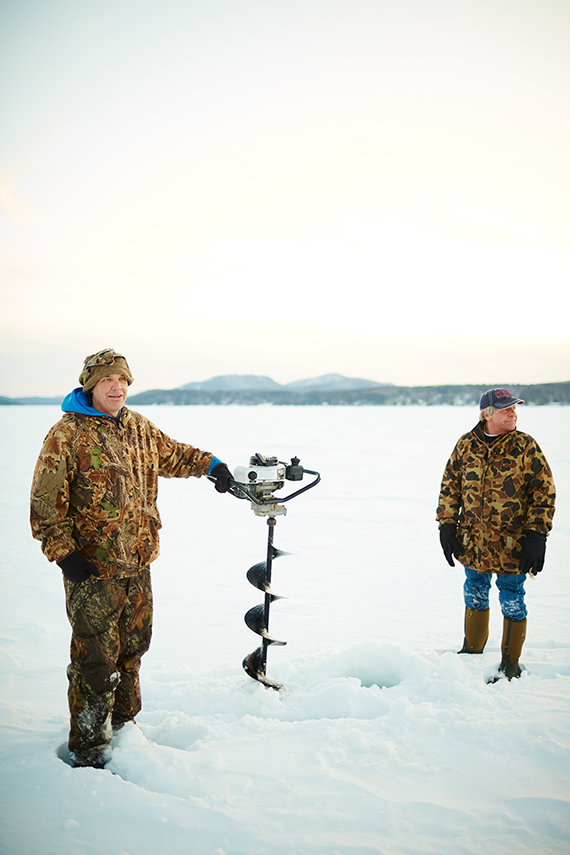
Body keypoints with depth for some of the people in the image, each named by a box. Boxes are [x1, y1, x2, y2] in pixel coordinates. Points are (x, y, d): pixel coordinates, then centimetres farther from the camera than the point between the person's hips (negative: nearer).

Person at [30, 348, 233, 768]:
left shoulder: (138, 427, 10)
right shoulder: (67, 435, -10)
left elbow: (171, 454, 29)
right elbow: (46, 501, -11)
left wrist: (210, 464, 20)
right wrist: (63, 552, -17)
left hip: (138, 563, 7)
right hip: (92, 567, -6)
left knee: (133, 647, 17)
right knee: (96, 657, -3)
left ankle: (122, 724, 36)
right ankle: (88, 746, 12)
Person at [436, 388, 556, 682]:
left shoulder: (525, 447, -8)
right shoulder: (467, 445, 0)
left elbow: (544, 492, -7)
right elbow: (450, 486, 8)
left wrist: (536, 536, -13)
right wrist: (447, 525, 3)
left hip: (511, 546, -3)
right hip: (472, 543, 3)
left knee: (512, 601, 7)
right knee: (475, 596, 18)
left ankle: (510, 663, 24)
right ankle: (472, 650, 38)